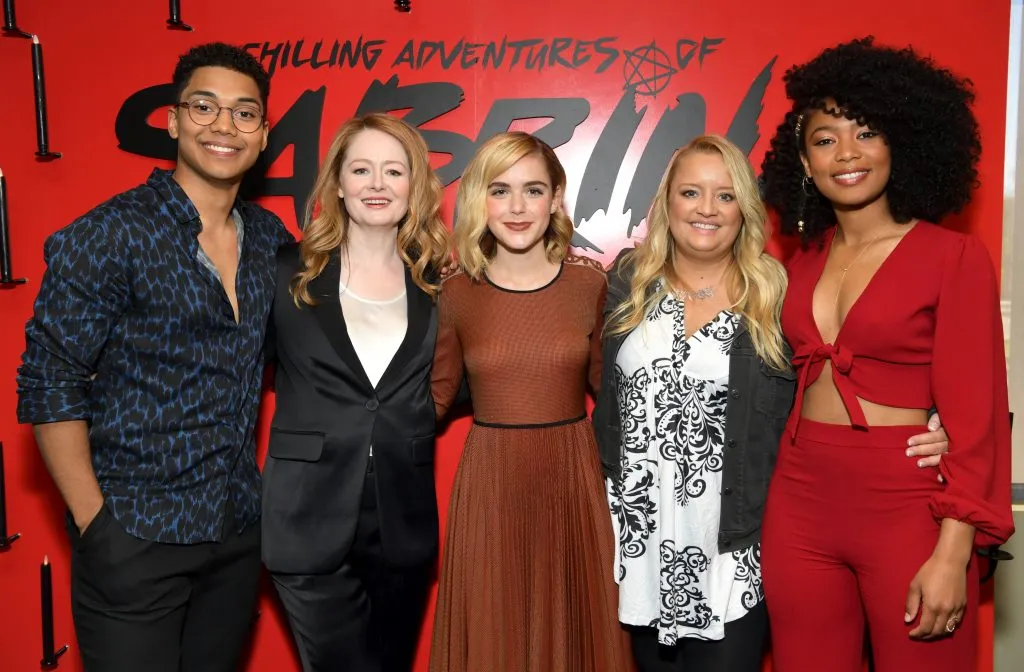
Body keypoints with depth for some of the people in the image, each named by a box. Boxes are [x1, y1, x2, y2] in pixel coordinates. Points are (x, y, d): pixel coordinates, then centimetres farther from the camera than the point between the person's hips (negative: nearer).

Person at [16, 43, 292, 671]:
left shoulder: (272, 238, 4)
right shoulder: (106, 236, -11)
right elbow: (49, 386, -11)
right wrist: (94, 523, -12)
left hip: (240, 531, 5)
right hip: (133, 541, -5)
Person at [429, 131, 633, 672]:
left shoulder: (590, 282, -2)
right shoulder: (457, 292, -2)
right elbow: (437, 393, 7)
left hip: (573, 475, 0)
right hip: (489, 480, 0)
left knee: (573, 626, 14)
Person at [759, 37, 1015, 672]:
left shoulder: (955, 256, -6)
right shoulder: (804, 262, 8)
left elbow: (974, 412, -10)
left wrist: (953, 553, -14)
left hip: (907, 507, -4)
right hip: (800, 503, 5)